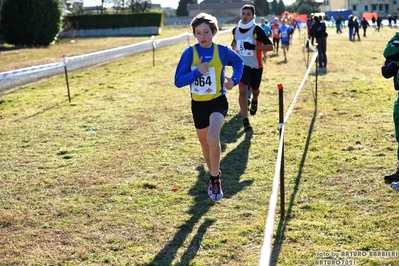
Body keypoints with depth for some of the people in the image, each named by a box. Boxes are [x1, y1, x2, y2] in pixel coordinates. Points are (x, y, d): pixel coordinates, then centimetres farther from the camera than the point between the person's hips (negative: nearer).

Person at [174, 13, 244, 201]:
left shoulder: (222, 51, -8)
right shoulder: (189, 53, -10)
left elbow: (239, 63, 13)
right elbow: (178, 81, -12)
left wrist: (234, 80, -5)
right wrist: (197, 72, -25)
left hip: (218, 102, -2)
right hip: (198, 104, 2)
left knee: (213, 138, -27)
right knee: (205, 144, 17)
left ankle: (215, 179, -8)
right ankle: (214, 177, 42)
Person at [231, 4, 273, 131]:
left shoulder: (257, 30, -16)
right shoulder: (235, 30, -1)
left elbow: (270, 46, -21)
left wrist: (253, 47, -30)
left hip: (256, 66, -1)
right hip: (242, 65, 1)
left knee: (255, 90, 19)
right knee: (243, 90, -17)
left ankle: (254, 101, 59)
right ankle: (245, 121, -14)